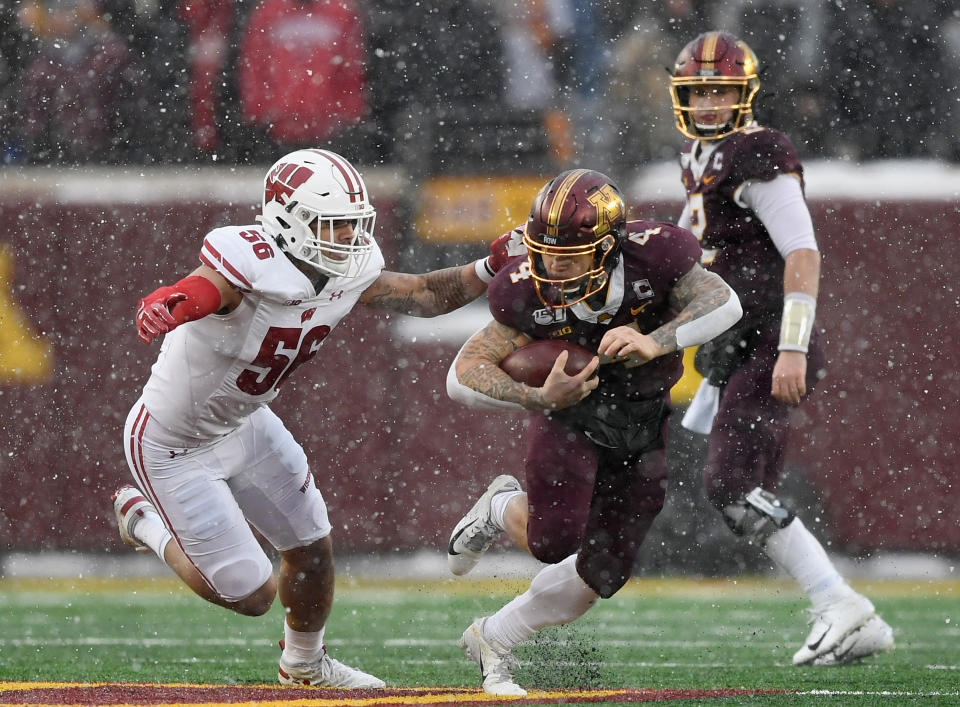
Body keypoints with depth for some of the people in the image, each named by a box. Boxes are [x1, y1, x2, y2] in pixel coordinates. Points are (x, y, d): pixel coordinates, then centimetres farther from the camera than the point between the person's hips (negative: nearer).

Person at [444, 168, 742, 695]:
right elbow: (463, 375, -23)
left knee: (601, 573, 2)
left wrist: (654, 343, -40)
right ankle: (502, 509, 11)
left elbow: (724, 303, -24)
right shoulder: (527, 291, -25)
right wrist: (540, 398, -39)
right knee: (555, 541, -26)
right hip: (570, 414, -2)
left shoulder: (649, 257, -26)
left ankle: (492, 640, 25)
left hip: (643, 429, 2)